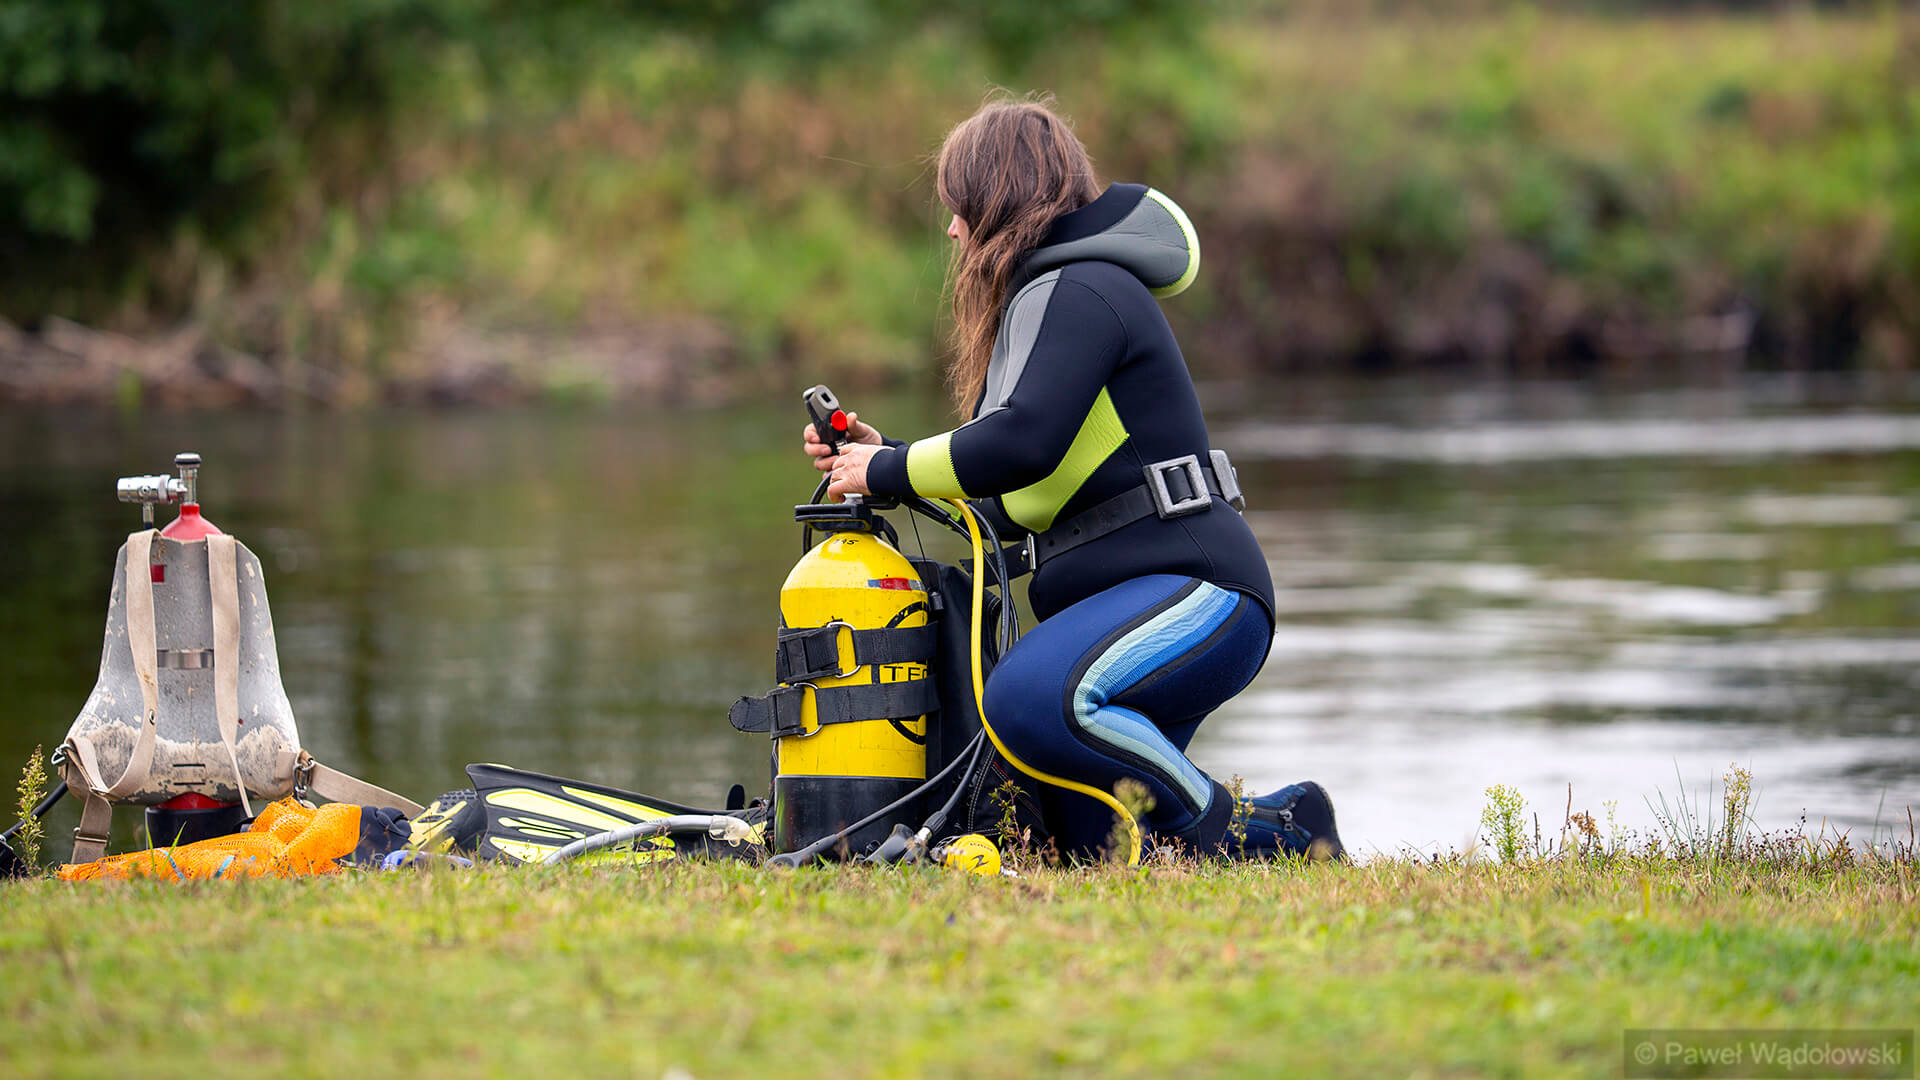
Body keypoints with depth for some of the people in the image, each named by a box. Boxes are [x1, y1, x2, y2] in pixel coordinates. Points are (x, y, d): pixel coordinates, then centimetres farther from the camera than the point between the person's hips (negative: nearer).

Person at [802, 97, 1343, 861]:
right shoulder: (1044, 298, 25)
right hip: (1122, 600, 10)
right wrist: (884, 457, 23)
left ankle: (1208, 819, -17)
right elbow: (1013, 507, 27)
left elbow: (1025, 444, -24)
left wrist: (890, 473, -11)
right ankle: (1284, 830, 15)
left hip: (1194, 591, -10)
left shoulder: (1081, 291, -8)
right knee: (1087, 851, 0)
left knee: (1029, 700, -34)